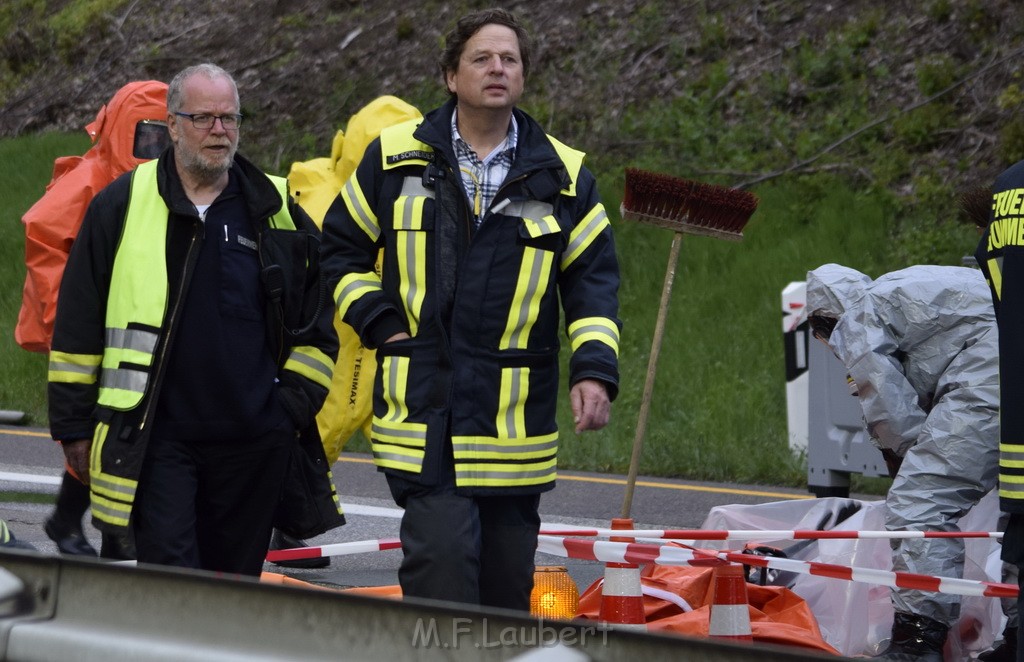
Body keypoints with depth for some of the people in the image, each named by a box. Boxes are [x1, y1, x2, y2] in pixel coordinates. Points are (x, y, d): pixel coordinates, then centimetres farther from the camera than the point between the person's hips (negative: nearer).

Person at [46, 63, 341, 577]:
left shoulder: (275, 211, 9)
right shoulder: (123, 206, 3)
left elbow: (317, 323, 16)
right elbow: (78, 326, 6)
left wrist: (296, 401, 6)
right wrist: (73, 426, 4)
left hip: (254, 438, 3)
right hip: (158, 436, -3)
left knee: (236, 578, 9)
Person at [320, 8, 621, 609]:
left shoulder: (562, 176, 9)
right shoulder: (396, 159, 6)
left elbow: (593, 277, 10)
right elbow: (342, 249, 15)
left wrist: (595, 369, -4)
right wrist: (381, 324, 1)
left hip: (517, 419, 2)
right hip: (422, 407, -2)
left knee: (507, 579, 9)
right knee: (440, 552, -16)